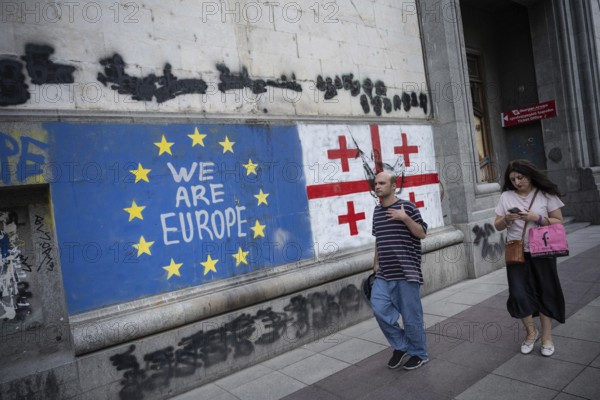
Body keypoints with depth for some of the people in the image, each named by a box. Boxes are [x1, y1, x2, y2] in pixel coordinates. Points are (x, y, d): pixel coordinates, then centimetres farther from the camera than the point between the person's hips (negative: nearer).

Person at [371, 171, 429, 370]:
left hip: (406, 272, -5)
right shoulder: (377, 210, 11)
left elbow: (422, 233, -6)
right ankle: (401, 346, 18)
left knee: (411, 316, 3)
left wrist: (405, 218, -19)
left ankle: (419, 354, 25)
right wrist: (376, 262, 18)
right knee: (379, 308, -4)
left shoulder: (407, 206, -6)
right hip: (384, 273, 5)